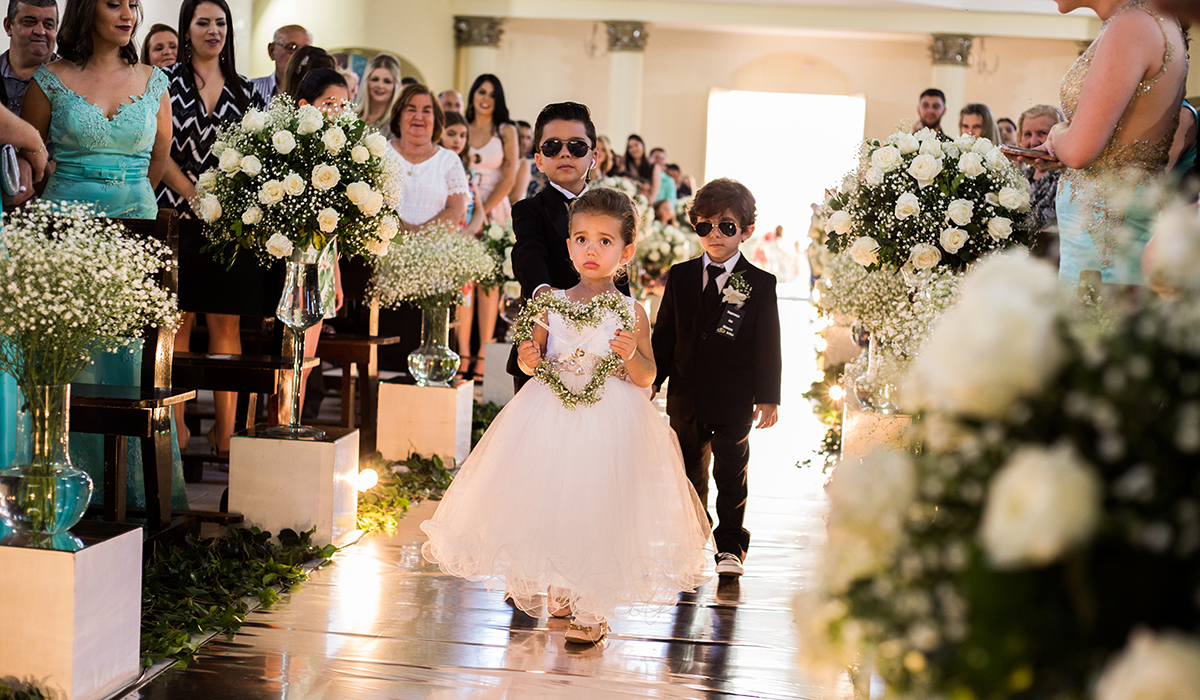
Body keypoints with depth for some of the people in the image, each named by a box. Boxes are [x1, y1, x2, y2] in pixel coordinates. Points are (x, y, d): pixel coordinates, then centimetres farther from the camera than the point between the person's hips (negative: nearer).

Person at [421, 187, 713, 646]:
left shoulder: (631, 312, -3)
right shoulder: (552, 304, 2)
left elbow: (647, 376, -2)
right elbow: (533, 357, 9)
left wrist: (631, 354, -22)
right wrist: (530, 361, -14)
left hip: (610, 423, -3)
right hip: (552, 416, 3)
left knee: (598, 507, -2)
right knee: (549, 503, 8)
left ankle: (594, 611, 13)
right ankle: (562, 590, 32)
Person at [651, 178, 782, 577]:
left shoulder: (761, 285, -3)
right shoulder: (680, 277, 5)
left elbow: (768, 345, -3)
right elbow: (664, 335, 8)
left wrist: (767, 397, -6)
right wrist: (652, 380, 5)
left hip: (734, 399, -3)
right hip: (686, 396, 3)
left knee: (731, 477, 5)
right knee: (690, 474, 13)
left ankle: (731, 548, 14)